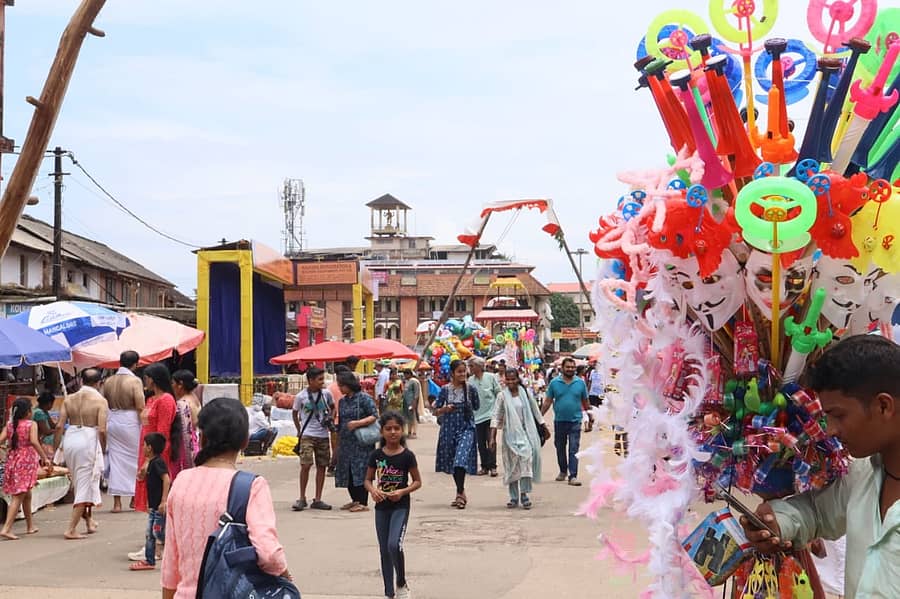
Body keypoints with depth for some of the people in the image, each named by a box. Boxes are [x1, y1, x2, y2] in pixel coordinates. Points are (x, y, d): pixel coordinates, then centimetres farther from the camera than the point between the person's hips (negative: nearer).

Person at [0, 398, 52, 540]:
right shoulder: (31, 424, -8)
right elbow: (34, 441, -21)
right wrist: (45, 458, -20)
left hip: (12, 461, 6)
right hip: (26, 462, -6)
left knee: (27, 495, 21)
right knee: (19, 496, -5)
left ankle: (30, 526, 32)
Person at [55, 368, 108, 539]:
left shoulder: (69, 399, 7)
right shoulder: (100, 401, -5)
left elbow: (59, 426, 1)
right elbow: (102, 430, -13)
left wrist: (55, 449, 6)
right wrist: (103, 449, 1)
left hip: (70, 440, 5)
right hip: (89, 441, -5)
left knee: (80, 482, 23)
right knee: (85, 485, 3)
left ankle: (89, 519, 36)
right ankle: (71, 529, 0)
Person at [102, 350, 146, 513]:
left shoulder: (108, 381, 5)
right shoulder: (135, 381, -11)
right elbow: (140, 407, -15)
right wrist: (143, 425, -5)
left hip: (112, 420, 4)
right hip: (130, 421, -4)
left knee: (115, 459, 8)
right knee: (134, 459, 10)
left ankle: (117, 502, 7)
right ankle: (135, 498, 16)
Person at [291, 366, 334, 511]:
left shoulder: (326, 394, 1)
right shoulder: (301, 397, -6)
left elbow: (332, 407, 18)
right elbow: (295, 413, 9)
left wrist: (331, 418, 0)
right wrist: (299, 430, 4)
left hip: (323, 435, 3)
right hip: (307, 435, -3)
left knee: (322, 466, 5)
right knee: (305, 465, -11)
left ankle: (317, 500, 13)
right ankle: (302, 499, 1)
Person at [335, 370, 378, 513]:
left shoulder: (364, 398, -7)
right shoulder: (343, 401, 14)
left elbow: (373, 416, -11)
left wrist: (358, 423, -22)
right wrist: (334, 427, 6)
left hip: (361, 442, -7)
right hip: (346, 442, 7)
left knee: (360, 471, -7)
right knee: (347, 472, 8)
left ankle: (363, 503, -1)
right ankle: (355, 500, 20)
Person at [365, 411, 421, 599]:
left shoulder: (407, 456, -8)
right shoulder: (376, 455, 0)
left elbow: (417, 482, -2)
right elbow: (368, 480, 7)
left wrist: (403, 491, -18)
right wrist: (373, 490, -14)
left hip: (400, 506, -4)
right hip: (381, 507, 4)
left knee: (394, 545, -20)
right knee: (384, 550, 9)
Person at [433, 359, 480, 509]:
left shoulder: (471, 389, -2)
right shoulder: (445, 389, 0)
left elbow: (476, 407, 14)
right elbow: (436, 410, 3)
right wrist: (445, 409, -13)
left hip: (466, 428, -2)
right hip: (449, 428, 3)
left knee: (461, 460, -18)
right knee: (452, 462, 10)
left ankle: (460, 494, -11)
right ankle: (461, 493, 26)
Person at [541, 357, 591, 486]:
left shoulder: (580, 383, 2)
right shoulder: (554, 383, 1)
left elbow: (585, 402, 12)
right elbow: (548, 402, 4)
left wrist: (590, 414, 16)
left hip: (575, 421, -1)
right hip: (559, 421, 1)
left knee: (574, 449, -7)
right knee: (560, 448, 14)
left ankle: (573, 476, -7)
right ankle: (563, 471, 32)